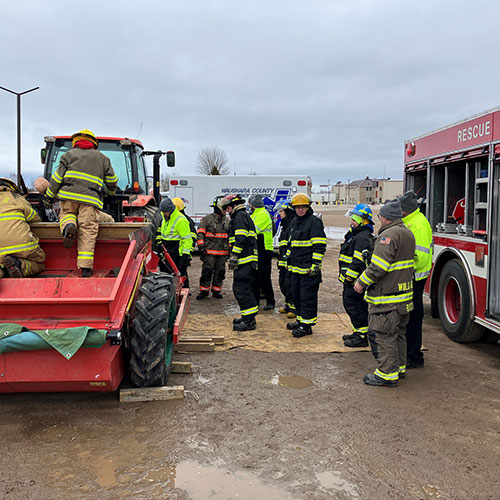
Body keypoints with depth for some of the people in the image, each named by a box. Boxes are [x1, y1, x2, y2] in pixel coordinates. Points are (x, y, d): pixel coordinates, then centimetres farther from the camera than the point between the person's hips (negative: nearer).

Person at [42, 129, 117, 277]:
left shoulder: (70, 154, 18)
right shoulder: (102, 158, 23)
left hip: (68, 194, 0)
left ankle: (69, 226, -12)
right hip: (90, 198, 0)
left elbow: (57, 177, 12)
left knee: (66, 213, 24)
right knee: (87, 232, -4)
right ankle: (85, 267, -11)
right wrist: (110, 192, 43)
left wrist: (49, 196, 16)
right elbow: (112, 181, 23)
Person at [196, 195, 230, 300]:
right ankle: (204, 291, 6)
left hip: (222, 252, 5)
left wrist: (230, 248, 17)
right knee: (207, 271, -4)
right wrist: (201, 246, -10)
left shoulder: (227, 221, 15)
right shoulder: (207, 219, -2)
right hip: (209, 251, -5)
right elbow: (200, 233, -3)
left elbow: (230, 235, 22)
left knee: (220, 272, 7)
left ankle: (216, 291, 19)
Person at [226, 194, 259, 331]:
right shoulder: (245, 216, 26)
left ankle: (249, 321, -10)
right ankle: (248, 318, 22)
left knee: (241, 289, -11)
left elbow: (240, 239, -18)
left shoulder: (240, 216, -7)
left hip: (244, 260, -11)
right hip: (249, 260, 11)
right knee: (246, 289, 15)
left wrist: (234, 256, -20)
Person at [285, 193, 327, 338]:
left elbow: (320, 245, -14)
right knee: (296, 295, 15)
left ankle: (306, 325, 2)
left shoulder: (314, 221, -9)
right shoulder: (295, 222, 17)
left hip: (308, 268, -9)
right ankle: (300, 320, 28)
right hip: (296, 267, 9)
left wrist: (315, 264, -19)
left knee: (308, 297, -4)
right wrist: (288, 257, 27)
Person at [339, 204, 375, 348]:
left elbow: (359, 262, -25)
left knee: (354, 306, -7)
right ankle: (358, 332, 28)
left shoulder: (363, 237, -17)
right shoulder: (355, 234, 18)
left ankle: (362, 337, 0)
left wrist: (350, 277, -23)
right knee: (349, 303, 17)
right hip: (351, 279, 11)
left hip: (356, 281, -11)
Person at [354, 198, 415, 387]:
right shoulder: (407, 233, 15)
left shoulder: (389, 235, -18)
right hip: (404, 294, 10)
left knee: (383, 334, -3)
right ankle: (399, 367, 29)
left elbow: (378, 266, -24)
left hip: (387, 296, -10)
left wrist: (362, 282, -13)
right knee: (398, 333, 19)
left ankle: (387, 374, 2)